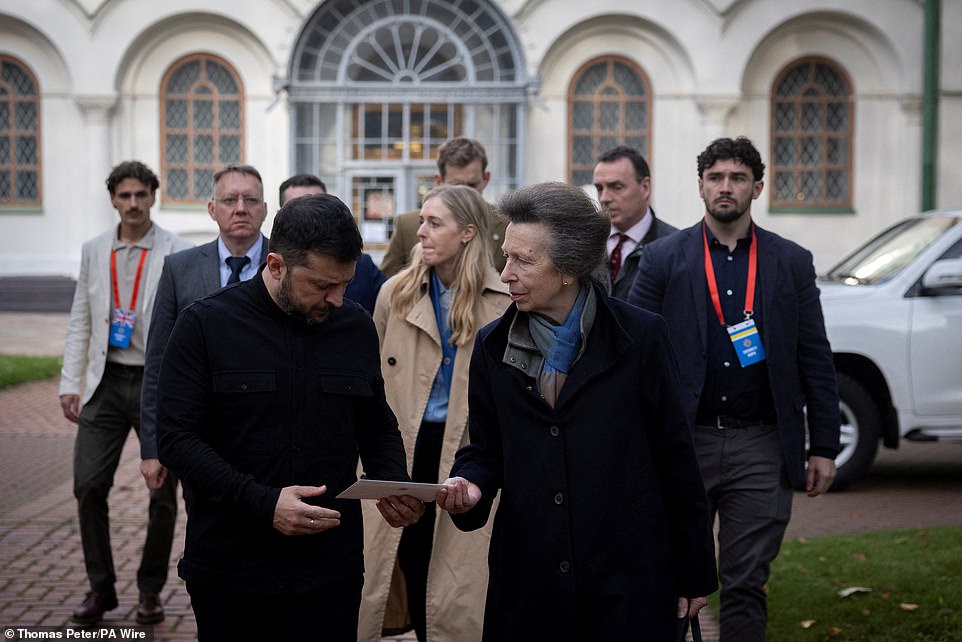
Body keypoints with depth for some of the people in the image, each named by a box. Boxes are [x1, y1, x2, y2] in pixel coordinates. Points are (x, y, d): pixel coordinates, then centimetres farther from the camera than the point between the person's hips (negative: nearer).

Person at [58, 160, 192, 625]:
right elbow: (80, 322, 12)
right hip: (108, 382, 3)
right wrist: (71, 384, 5)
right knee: (88, 485, -2)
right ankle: (101, 587, 13)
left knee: (162, 493, 4)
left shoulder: (177, 254, -4)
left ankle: (150, 591, 20)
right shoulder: (94, 251, 9)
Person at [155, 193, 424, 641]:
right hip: (229, 568, -2)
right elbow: (176, 437, -10)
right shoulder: (205, 325, -6)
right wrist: (263, 503, -20)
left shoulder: (357, 327, 5)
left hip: (331, 570, 2)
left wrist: (394, 485, -5)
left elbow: (377, 427, 16)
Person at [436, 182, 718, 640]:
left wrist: (695, 574, 0)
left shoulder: (640, 336, -5)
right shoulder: (493, 346, 5)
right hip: (526, 581, 3)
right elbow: (484, 449, 12)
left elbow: (675, 458, -3)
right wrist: (470, 483, -13)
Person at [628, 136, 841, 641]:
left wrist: (823, 448, 3)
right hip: (683, 443, 0)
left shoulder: (792, 263, 6)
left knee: (746, 585, 5)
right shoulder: (663, 259, 2)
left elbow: (815, 362, 7)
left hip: (761, 448, 1)